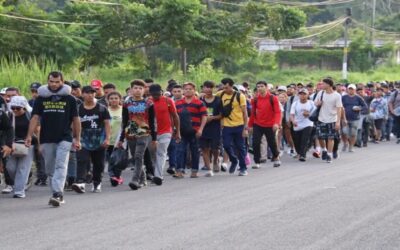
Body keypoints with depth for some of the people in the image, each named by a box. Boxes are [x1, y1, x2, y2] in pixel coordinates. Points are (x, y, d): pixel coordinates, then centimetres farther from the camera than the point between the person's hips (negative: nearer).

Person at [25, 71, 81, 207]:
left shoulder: (69, 99, 2)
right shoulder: (41, 99, 7)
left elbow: (76, 120, 5)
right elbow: (35, 118, 3)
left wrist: (77, 139, 3)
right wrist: (29, 136, -8)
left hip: (64, 139, -3)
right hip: (46, 139, 3)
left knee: (61, 166, -15)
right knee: (50, 169, 10)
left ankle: (57, 194, -23)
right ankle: (58, 195, 22)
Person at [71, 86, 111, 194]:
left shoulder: (101, 108, 2)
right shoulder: (78, 109, 3)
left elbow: (107, 124, 1)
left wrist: (107, 138, -7)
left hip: (99, 141, 1)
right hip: (84, 141, -1)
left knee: (98, 164, 9)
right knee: (82, 161, -17)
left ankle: (97, 184, 25)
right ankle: (81, 183, -28)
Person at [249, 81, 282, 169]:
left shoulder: (273, 98, -7)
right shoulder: (255, 99, 1)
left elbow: (277, 112, -11)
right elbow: (253, 113, 10)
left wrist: (276, 123, -25)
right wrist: (250, 125, 11)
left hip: (270, 125, -2)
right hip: (257, 125, 2)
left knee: (272, 143, 10)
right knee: (255, 143, -8)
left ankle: (276, 158, 37)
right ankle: (257, 162, 2)